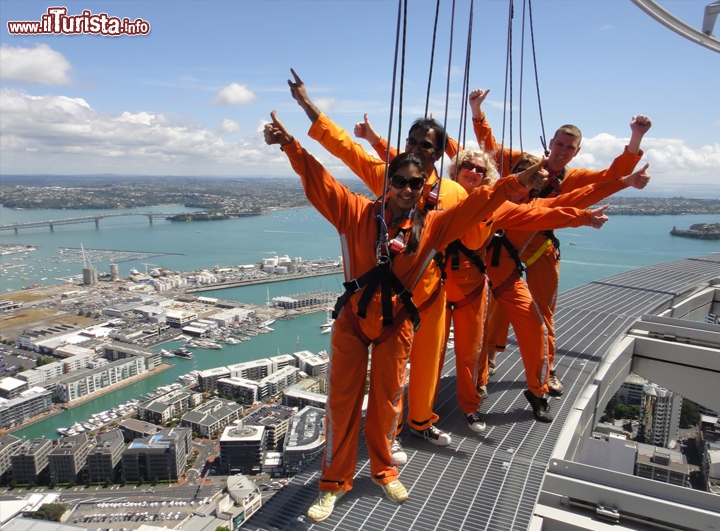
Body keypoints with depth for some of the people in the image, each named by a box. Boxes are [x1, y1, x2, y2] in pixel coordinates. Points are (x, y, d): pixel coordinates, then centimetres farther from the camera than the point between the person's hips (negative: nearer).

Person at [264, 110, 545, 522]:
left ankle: (384, 470, 38)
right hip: (352, 318, -1)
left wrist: (515, 183, -17)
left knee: (387, 400, 13)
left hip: (397, 323, 1)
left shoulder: (433, 225, -4)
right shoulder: (357, 212, -7)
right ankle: (334, 483, 25)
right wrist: (290, 145, -22)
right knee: (342, 401, 6)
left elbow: (477, 205, -7)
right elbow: (319, 182, -11)